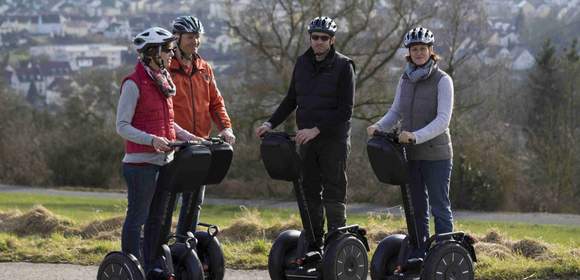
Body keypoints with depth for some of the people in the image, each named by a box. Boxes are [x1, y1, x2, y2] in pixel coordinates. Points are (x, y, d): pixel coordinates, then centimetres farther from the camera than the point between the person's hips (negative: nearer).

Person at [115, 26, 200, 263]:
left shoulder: (164, 81, 14)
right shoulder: (134, 84, -11)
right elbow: (122, 126, -14)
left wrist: (189, 137, 9)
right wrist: (152, 140, -26)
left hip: (164, 160, 8)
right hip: (141, 161, -8)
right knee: (137, 217, -3)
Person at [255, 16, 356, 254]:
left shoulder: (343, 66, -7)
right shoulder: (302, 63, 10)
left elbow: (345, 110, -12)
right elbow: (291, 100, 19)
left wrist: (316, 129, -19)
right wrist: (271, 123, 7)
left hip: (334, 140, -6)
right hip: (306, 139, 6)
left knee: (334, 195, -4)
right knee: (309, 193, 7)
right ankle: (313, 246, 12)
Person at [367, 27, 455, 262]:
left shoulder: (442, 80, -9)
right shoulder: (405, 80, 9)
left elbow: (442, 121, -18)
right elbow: (395, 112, 15)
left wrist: (416, 136, -30)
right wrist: (378, 127, -5)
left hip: (436, 155, -6)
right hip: (410, 154, 6)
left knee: (439, 207, -2)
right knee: (416, 207, 11)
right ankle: (418, 254, 18)